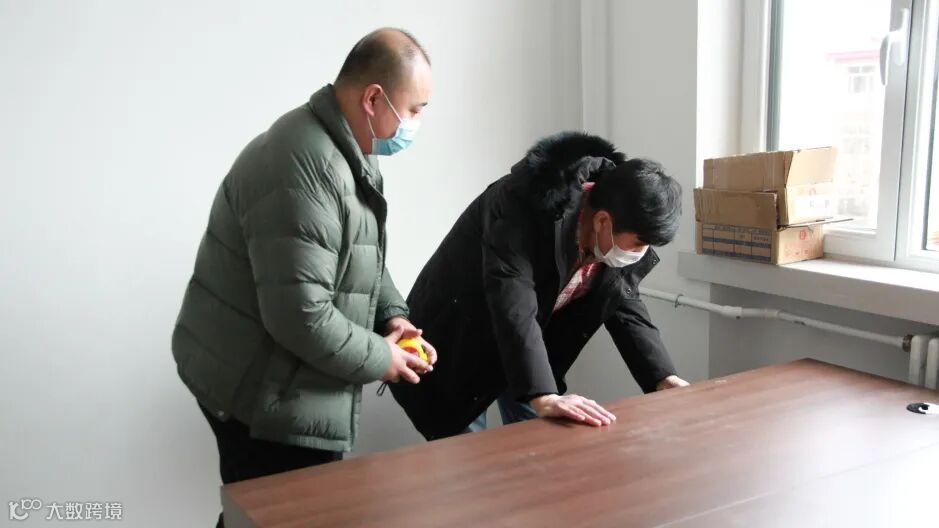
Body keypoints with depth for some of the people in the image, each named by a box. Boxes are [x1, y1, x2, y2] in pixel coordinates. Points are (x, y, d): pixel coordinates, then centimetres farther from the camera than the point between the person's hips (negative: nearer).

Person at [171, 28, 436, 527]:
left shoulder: (346, 154, 8)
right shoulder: (303, 168, -25)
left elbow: (362, 259, 20)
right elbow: (300, 317, -28)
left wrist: (391, 315, 2)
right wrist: (380, 359, -13)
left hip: (276, 386, 9)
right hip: (263, 395, -9)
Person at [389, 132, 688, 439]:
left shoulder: (619, 232, -13)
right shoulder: (523, 210, -35)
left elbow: (625, 308, -3)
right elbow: (513, 310, -43)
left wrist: (665, 379, -14)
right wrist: (543, 398, -53)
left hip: (529, 346, 6)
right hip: (457, 341, -6)